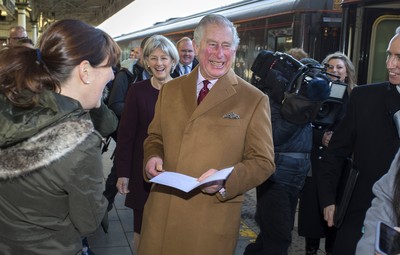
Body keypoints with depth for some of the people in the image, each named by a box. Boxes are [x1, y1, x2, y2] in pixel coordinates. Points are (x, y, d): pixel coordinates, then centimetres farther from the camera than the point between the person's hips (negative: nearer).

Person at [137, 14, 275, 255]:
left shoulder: (254, 100, -5)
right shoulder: (170, 90, 7)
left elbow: (263, 161, -4)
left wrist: (226, 180, -21)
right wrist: (153, 157, -6)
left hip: (213, 219, -3)